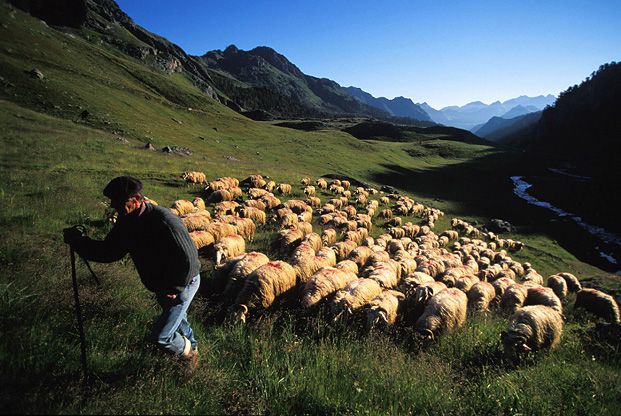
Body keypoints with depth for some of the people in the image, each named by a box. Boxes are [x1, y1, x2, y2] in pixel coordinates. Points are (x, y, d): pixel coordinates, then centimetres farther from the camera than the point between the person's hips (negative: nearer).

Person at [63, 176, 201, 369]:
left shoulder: (165, 222, -34)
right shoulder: (127, 222, -8)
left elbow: (189, 260, -31)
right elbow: (109, 251, 1)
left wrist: (174, 289, -22)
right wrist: (78, 241, -12)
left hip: (184, 282, -8)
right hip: (161, 285, 8)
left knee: (160, 337, -6)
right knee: (175, 316, 30)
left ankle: (189, 352, 25)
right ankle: (191, 344, 59)